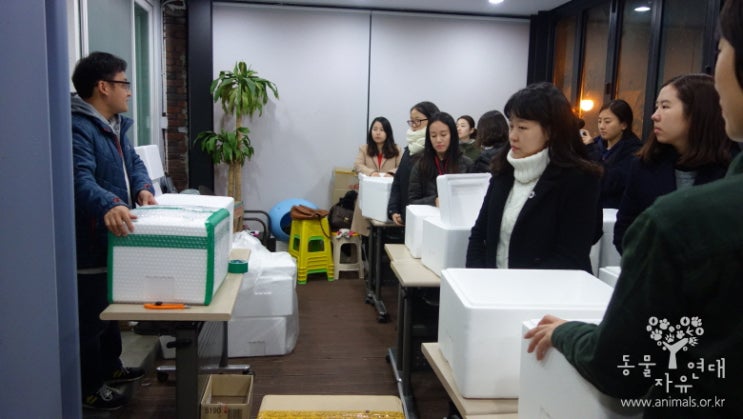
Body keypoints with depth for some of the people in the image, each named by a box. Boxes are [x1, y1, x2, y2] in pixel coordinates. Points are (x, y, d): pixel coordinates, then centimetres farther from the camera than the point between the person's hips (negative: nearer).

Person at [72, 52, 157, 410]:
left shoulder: (115, 124, 12)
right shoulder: (78, 127, -21)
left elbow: (133, 163, 13)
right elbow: (81, 179, -34)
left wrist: (143, 188, -9)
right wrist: (109, 205, -53)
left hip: (114, 237, 10)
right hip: (90, 242, -10)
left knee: (111, 308, 23)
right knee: (91, 317, 4)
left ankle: (111, 367, 40)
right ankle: (90, 388, 18)